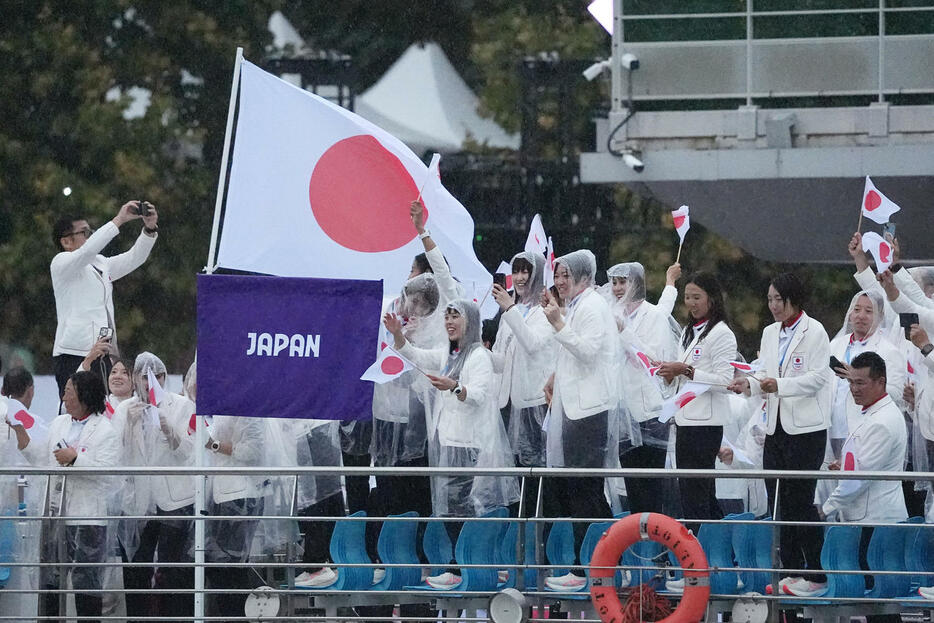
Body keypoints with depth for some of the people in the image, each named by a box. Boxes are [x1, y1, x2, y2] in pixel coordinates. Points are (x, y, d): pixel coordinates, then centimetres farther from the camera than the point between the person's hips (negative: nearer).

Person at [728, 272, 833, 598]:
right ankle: (791, 572, 13)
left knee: (801, 501, -7)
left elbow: (819, 377, -12)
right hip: (776, 426, 7)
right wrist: (749, 385, -4)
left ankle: (816, 576, -1)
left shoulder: (814, 332, -6)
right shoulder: (770, 333, 15)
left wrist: (780, 385, -23)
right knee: (779, 503, 6)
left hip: (806, 428, -7)